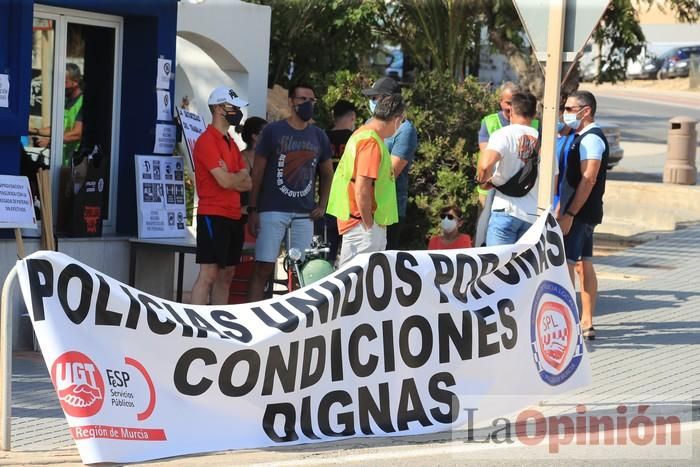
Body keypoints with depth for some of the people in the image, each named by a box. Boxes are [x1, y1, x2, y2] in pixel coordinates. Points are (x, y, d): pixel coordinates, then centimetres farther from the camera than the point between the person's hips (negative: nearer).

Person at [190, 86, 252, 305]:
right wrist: (239, 177, 4)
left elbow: (247, 183, 12)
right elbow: (225, 181, -17)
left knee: (226, 275, 9)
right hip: (213, 215, -9)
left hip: (233, 216, 9)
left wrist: (231, 178, -9)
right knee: (208, 274, -12)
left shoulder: (231, 143, 19)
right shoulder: (207, 141, -9)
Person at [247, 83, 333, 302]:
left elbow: (327, 174, 23)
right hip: (273, 210, -4)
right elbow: (257, 172, 0)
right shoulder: (273, 131, 0)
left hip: (305, 214, 4)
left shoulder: (319, 136, 11)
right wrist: (252, 210, -5)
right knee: (264, 267, -8)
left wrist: (322, 205, 9)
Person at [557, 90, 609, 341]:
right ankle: (587, 323, 14)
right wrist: (561, 208, 20)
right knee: (586, 265, 10)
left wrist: (569, 214, -24)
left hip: (580, 213, -10)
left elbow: (588, 179, -23)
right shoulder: (583, 137, 16)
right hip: (584, 214, 10)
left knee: (565, 264, -11)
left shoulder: (591, 139, -15)